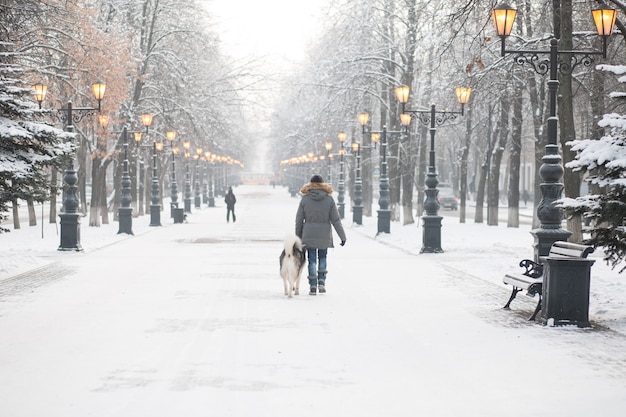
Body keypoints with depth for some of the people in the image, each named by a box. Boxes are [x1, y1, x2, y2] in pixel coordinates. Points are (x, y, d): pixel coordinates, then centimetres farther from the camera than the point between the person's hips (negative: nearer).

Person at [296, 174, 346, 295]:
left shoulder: (305, 199, -4)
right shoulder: (329, 199, -3)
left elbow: (299, 219, 1)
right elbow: (335, 219, -2)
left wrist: (298, 236, 12)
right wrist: (342, 236, 3)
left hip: (309, 235, -1)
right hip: (324, 235, 1)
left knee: (312, 260, 5)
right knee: (322, 258, 18)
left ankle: (313, 286, 1)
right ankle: (321, 282, 5)